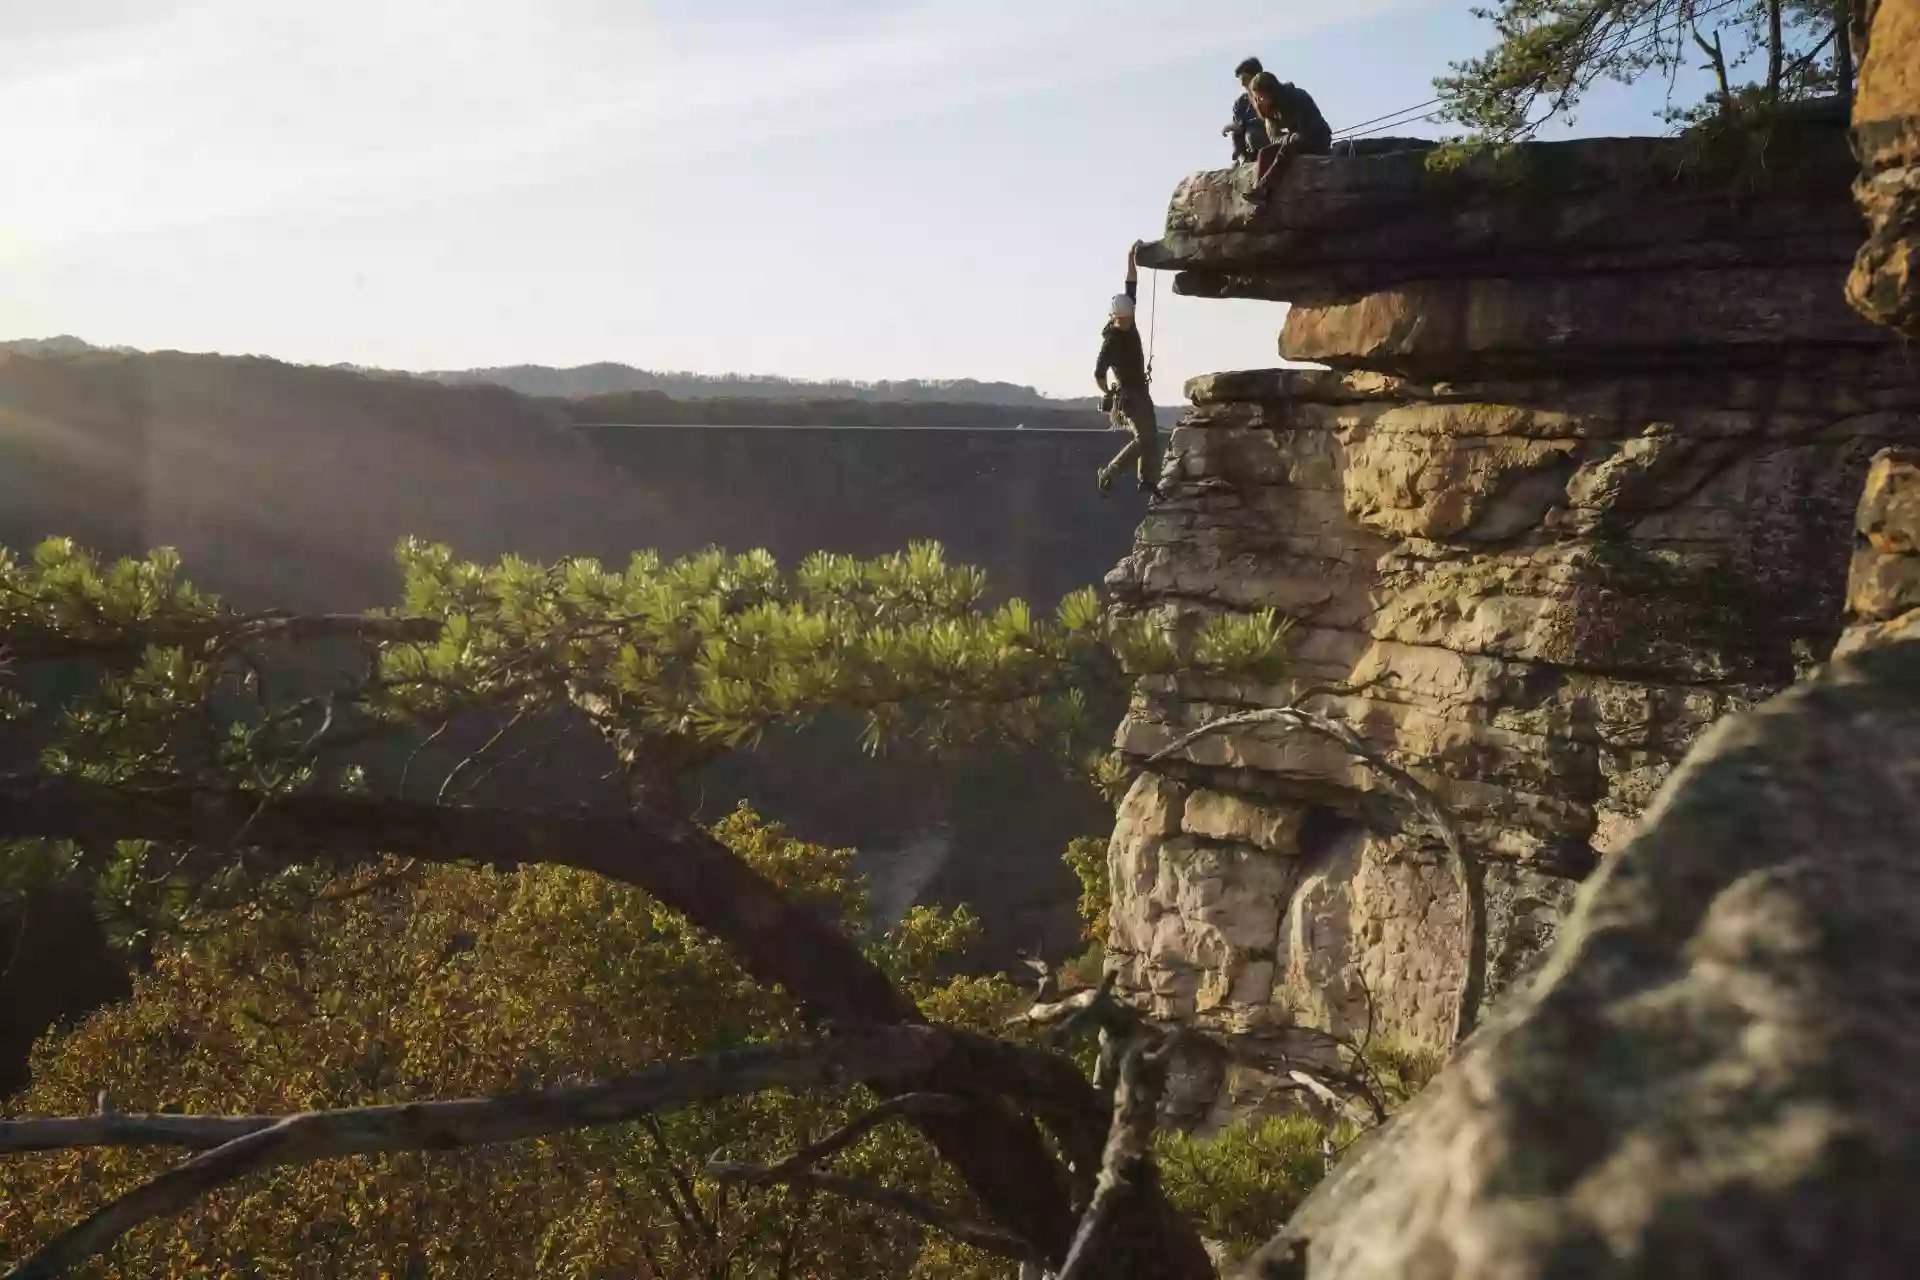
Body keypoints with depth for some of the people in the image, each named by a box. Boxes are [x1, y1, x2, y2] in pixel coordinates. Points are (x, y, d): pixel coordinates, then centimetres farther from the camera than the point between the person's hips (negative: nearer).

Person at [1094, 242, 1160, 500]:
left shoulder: (1128, 321, -2)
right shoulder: (1111, 341, -22)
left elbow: (1132, 288, 2)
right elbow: (1098, 374, -23)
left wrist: (1132, 260, -6)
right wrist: (1113, 402, -19)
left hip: (1141, 391, 8)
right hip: (1127, 395, -8)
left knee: (1149, 436, 10)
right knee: (1143, 438, -14)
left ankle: (1147, 481, 17)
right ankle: (1108, 474, -8)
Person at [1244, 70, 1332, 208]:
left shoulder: (1298, 98, -17)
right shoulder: (1272, 108, 3)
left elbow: (1309, 132, -21)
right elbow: (1274, 138, -2)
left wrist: (1291, 139, -26)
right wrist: (1291, 137, -19)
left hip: (1317, 143, -6)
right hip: (1293, 144, 6)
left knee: (1287, 149, -34)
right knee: (1265, 153, -19)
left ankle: (1261, 189, -43)